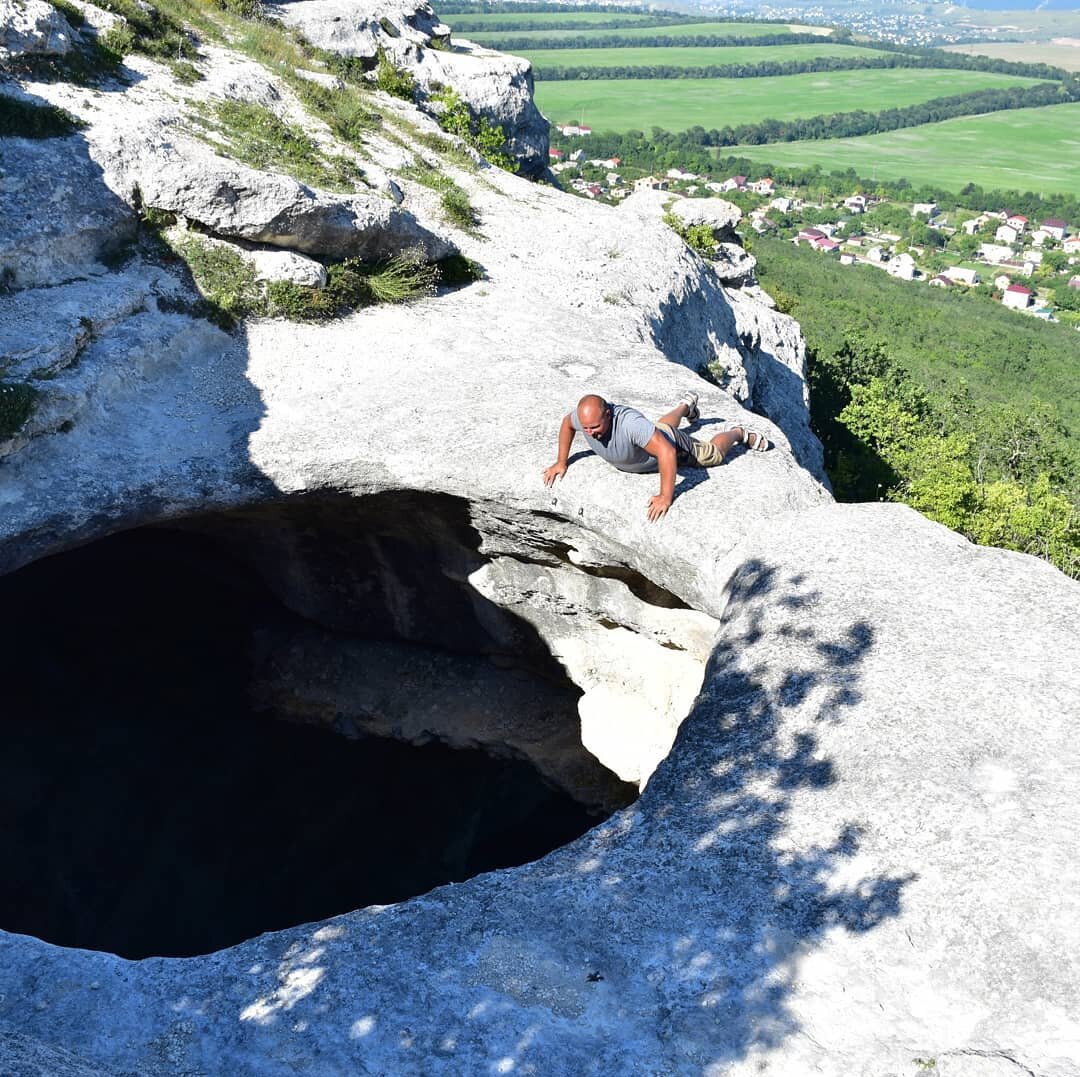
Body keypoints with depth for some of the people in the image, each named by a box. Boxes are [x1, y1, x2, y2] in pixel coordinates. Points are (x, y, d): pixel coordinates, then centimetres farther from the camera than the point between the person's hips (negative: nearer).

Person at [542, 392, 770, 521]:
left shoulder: (629, 423, -51)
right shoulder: (585, 416, -33)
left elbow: (667, 452, -54)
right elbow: (566, 423, -7)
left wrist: (666, 497, -54)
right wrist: (562, 462, -8)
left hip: (668, 445, -7)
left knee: (713, 454, 16)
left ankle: (739, 433, 43)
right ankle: (686, 405, 69)